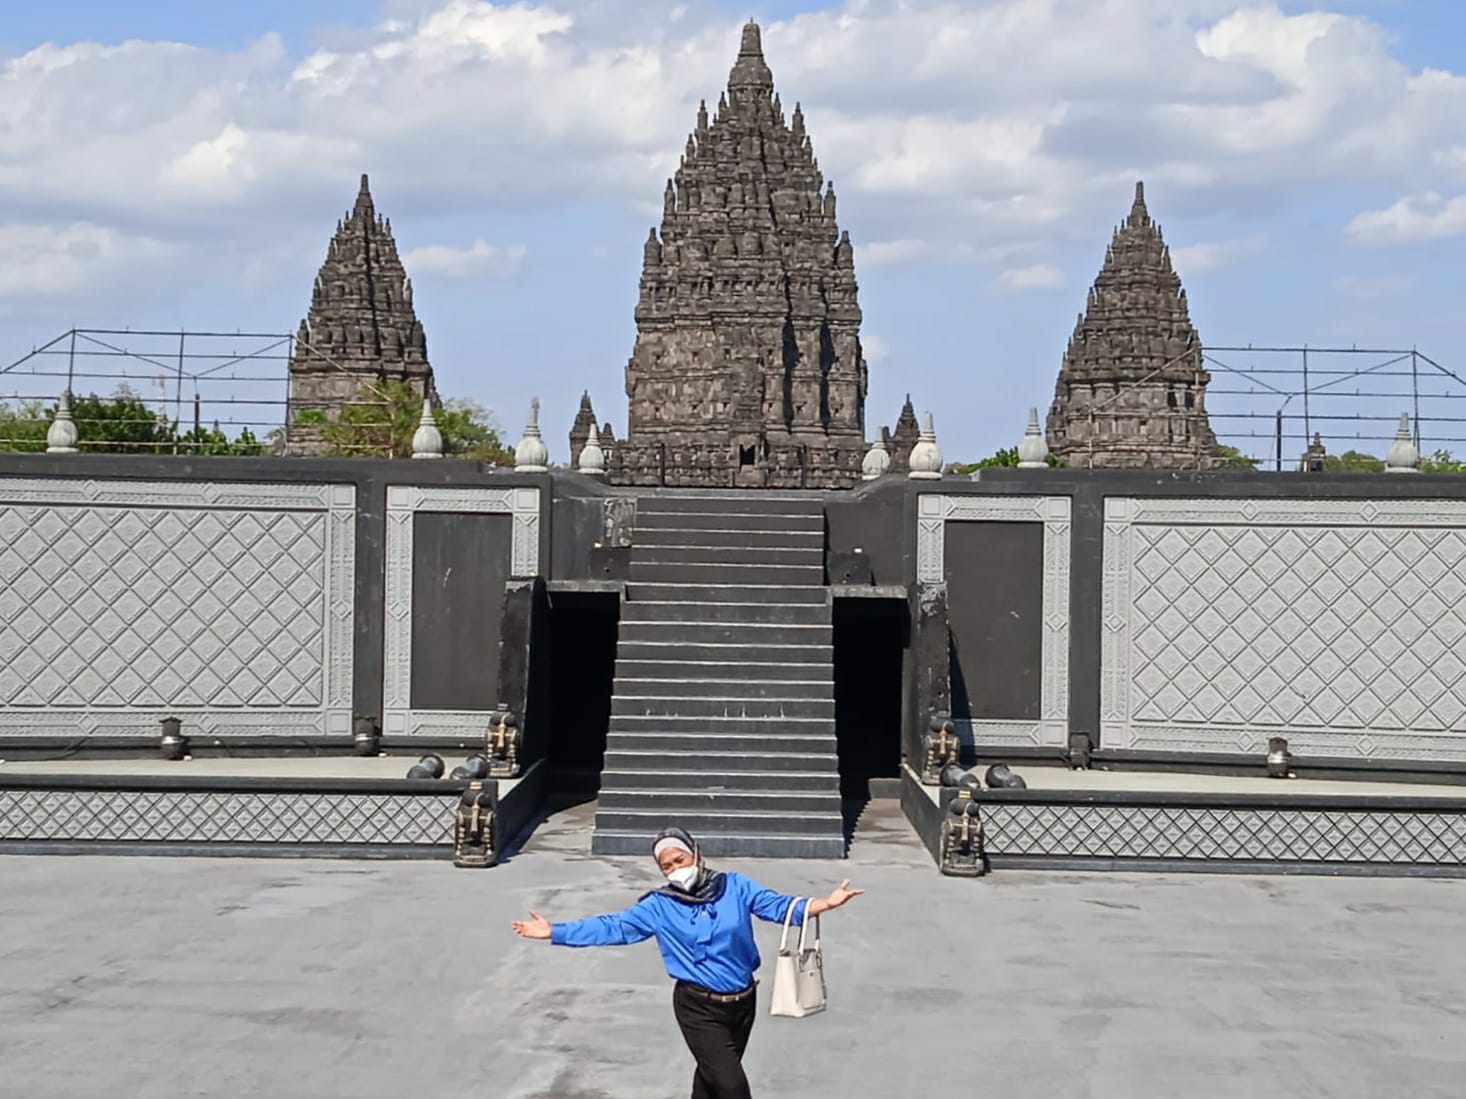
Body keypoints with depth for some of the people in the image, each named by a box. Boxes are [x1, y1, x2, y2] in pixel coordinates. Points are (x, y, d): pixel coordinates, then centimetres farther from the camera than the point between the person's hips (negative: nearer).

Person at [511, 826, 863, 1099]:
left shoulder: (735, 886, -1)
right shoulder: (659, 907, -5)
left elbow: (779, 906, -8)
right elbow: (610, 927, -5)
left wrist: (827, 903, -23)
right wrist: (554, 932, -10)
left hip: (743, 1002, 3)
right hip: (699, 1008, -3)